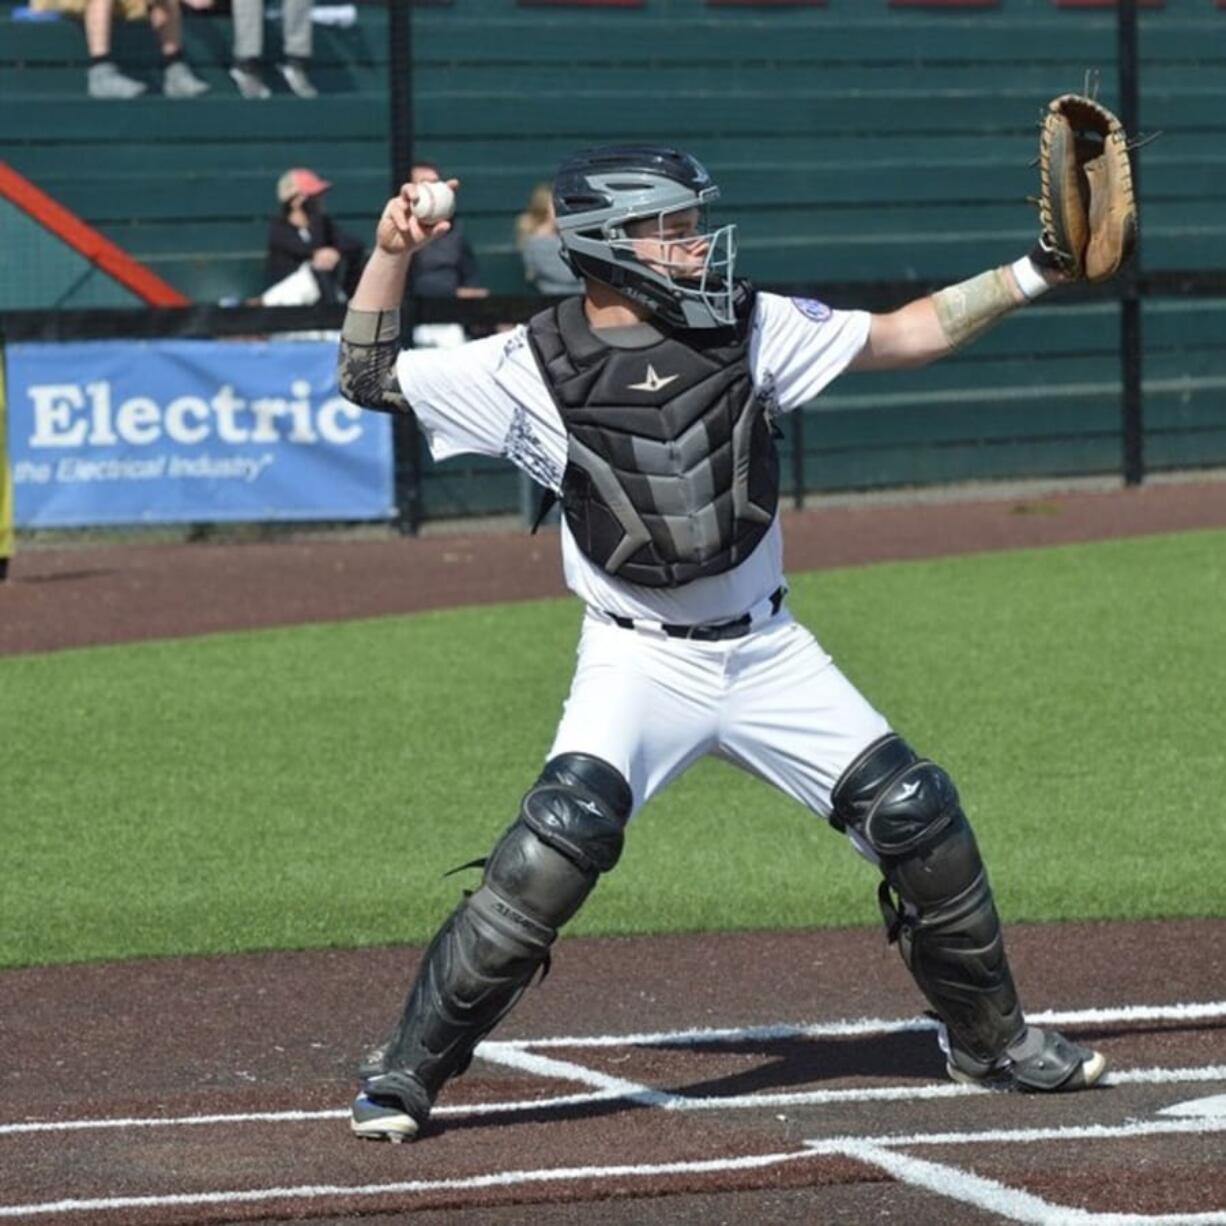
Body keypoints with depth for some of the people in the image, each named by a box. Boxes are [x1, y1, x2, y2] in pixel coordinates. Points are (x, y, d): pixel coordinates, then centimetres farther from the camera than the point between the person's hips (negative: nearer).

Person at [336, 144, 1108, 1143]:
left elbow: (907, 336, 4)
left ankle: (990, 1037, 22)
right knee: (565, 834, -25)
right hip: (639, 662, -4)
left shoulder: (748, 328, -1)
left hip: (768, 651, 4)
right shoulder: (535, 366, -9)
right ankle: (407, 1070, -15)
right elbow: (369, 379, -3)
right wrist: (392, 254, -16)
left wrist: (1034, 273, -3)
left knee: (916, 814, -1)